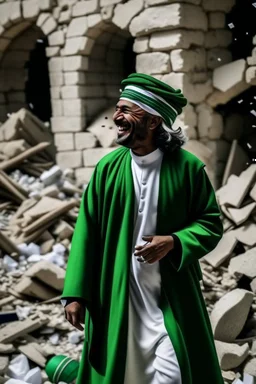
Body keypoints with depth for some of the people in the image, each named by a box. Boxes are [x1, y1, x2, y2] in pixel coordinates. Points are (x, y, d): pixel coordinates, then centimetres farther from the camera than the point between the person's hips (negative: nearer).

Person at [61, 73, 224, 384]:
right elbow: (86, 231, -1)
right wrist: (75, 293, -4)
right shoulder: (108, 168, -3)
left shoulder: (187, 167, -8)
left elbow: (212, 222, 1)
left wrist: (173, 242, -18)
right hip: (116, 295, 2)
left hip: (172, 297, -2)